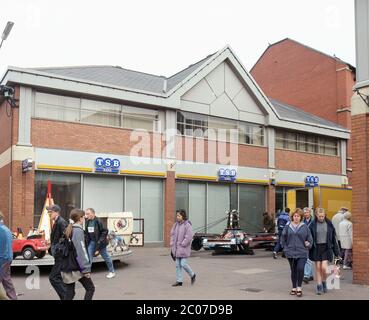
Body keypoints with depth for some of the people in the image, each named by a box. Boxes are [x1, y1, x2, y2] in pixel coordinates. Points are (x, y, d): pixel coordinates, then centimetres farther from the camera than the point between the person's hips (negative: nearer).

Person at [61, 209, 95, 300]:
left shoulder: (69, 230, 12)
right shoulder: (78, 231, -14)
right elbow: (81, 251, -20)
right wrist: (86, 269, -18)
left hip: (68, 266, 8)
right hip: (77, 268, -8)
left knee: (70, 292, 11)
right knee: (90, 288, 4)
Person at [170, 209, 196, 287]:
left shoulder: (187, 225, -14)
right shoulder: (176, 224, 7)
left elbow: (189, 237, -19)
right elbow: (172, 234, 14)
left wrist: (182, 244, -16)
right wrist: (172, 244, 5)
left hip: (184, 248, -7)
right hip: (177, 248, 7)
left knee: (183, 264, -8)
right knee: (178, 265, 8)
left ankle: (192, 275, 17)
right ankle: (179, 281, 15)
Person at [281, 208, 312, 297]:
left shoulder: (304, 227, 0)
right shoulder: (288, 226, 3)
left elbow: (310, 239, 8)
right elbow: (283, 238, 10)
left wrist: (308, 244, -2)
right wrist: (285, 248, 6)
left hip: (302, 253, -2)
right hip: (291, 253, 2)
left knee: (300, 269, -14)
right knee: (293, 270, 11)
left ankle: (299, 287, 4)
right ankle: (294, 288, 24)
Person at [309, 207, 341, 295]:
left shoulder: (329, 224, -1)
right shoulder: (313, 224, -2)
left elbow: (334, 237, 4)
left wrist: (337, 251, 4)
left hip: (326, 248, 0)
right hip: (316, 248, 1)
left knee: (324, 267, -8)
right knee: (318, 267, 4)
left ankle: (324, 283, 18)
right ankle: (319, 287, 14)